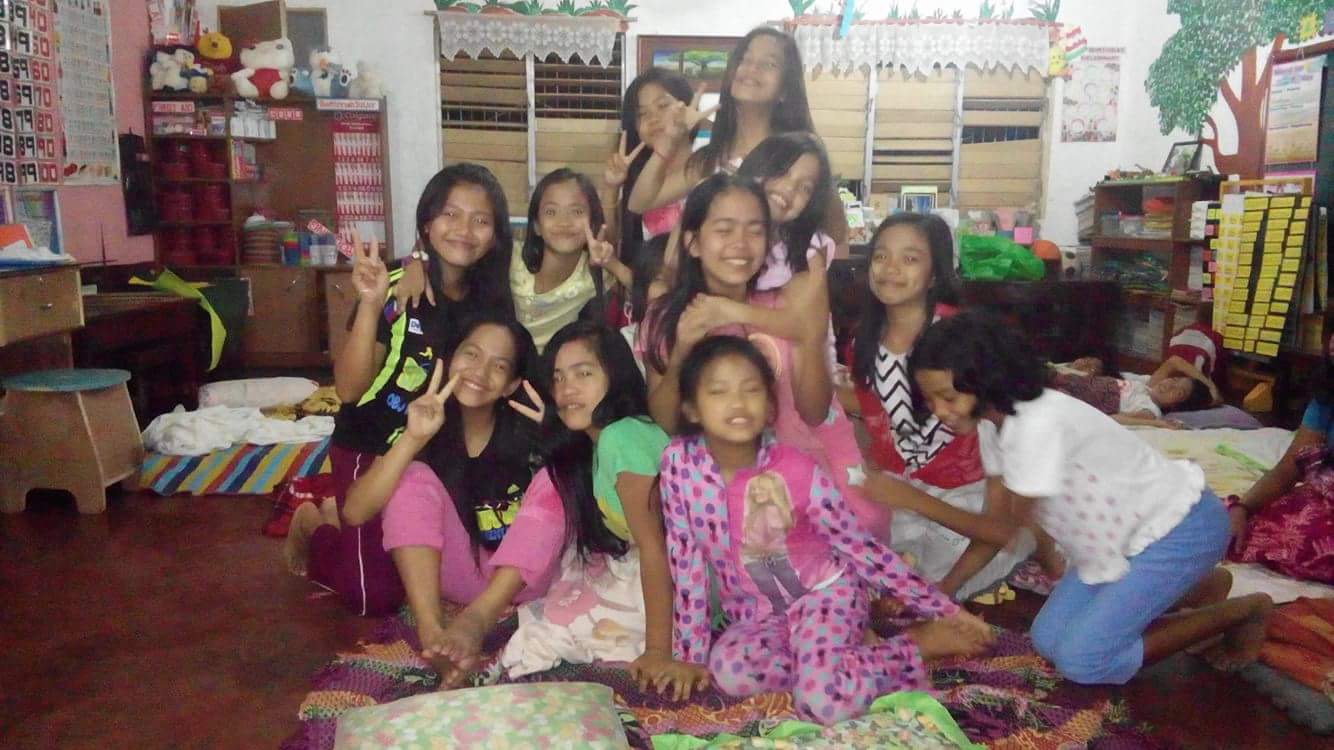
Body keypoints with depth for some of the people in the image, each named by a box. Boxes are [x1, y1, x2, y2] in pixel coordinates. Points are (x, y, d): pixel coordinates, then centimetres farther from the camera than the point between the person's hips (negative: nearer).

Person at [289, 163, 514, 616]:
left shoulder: (492, 301, -5)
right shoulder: (395, 291, -21)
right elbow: (348, 389, -25)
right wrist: (371, 307, -37)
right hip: (371, 449, -5)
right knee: (376, 596, -7)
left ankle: (338, 519, 35)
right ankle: (314, 525, 22)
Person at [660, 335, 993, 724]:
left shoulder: (797, 469, -18)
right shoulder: (679, 462, -15)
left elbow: (860, 546, -9)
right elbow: (686, 560, -7)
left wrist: (945, 610, -7)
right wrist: (691, 655, -5)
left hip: (824, 593, -3)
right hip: (757, 615, 3)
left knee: (824, 700, -28)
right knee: (729, 670, -30)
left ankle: (920, 642, -2)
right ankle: (840, 660, -6)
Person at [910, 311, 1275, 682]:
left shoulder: (1038, 423, -33)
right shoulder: (992, 419, -6)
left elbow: (1011, 527, -22)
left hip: (1181, 525, -8)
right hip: (1125, 532, 8)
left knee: (1082, 659, -14)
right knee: (1049, 640, 4)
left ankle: (1241, 612, 3)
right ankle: (1198, 589, 18)